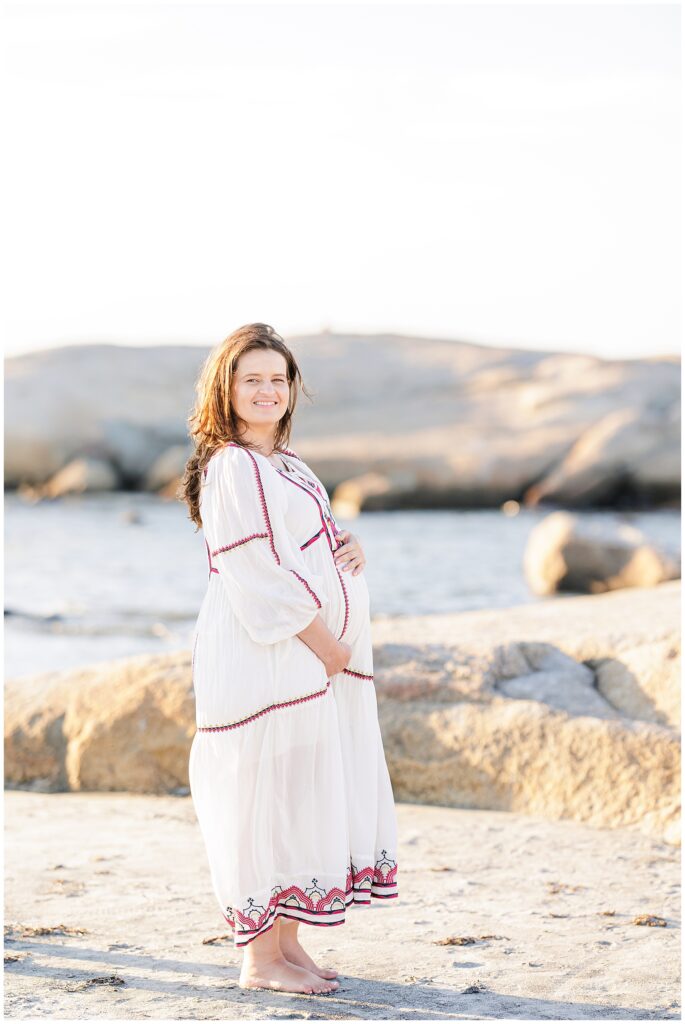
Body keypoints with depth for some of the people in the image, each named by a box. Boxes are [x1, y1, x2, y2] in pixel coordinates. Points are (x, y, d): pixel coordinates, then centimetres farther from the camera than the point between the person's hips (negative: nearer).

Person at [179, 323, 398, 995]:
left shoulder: (286, 465, 18)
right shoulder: (231, 467, -11)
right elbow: (255, 574, -18)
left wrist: (348, 549, 1)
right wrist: (323, 643, -16)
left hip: (319, 657, 10)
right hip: (267, 658, -10)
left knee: (308, 799, 11)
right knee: (271, 797, -6)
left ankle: (287, 945, 19)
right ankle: (261, 958, 2)